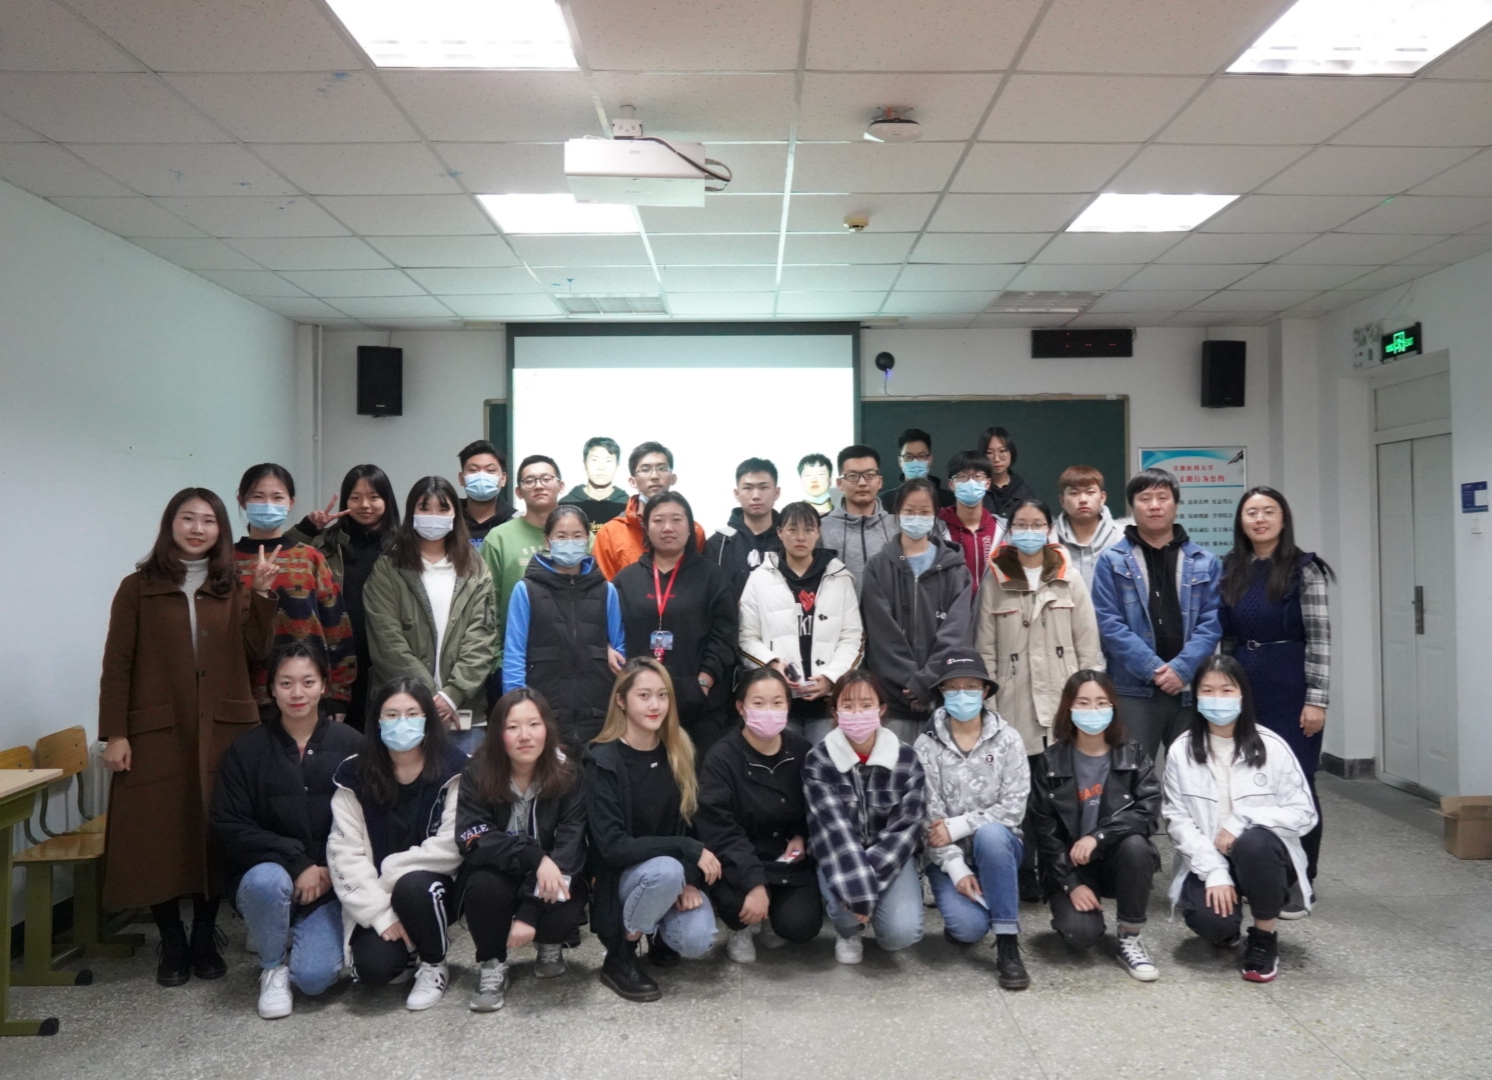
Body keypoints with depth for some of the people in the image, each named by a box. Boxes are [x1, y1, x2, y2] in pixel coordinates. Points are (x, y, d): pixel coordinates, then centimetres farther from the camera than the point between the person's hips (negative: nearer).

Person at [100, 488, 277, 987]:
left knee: (217, 833, 5)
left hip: (225, 730, 2)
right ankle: (172, 943, 17)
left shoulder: (235, 589, 11)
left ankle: (205, 940, 20)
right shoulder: (138, 587, 3)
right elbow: (117, 665, 0)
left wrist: (262, 593, -9)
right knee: (158, 836, 1)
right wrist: (114, 734, -6)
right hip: (157, 732, -2)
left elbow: (256, 652, 0)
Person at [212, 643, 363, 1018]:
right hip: (269, 872, 1)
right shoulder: (246, 749, -2)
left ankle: (311, 938, 19)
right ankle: (272, 966, -4)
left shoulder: (350, 744, -3)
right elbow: (230, 826, -8)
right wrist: (296, 861, -18)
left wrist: (332, 869, -13)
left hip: (331, 882, 0)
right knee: (266, 881, -35)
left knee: (313, 977, -19)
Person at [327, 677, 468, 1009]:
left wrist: (389, 872, -15)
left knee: (412, 886, -34)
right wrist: (381, 913, -17)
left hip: (437, 886, -1)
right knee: (373, 967, -23)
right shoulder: (354, 775, -4)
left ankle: (434, 966, -4)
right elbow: (345, 853, -9)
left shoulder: (454, 770, -11)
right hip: (377, 898, 2)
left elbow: (452, 846, -16)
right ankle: (404, 946, 15)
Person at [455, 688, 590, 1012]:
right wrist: (535, 857, -36)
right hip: (500, 875, 0)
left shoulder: (568, 775, -15)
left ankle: (550, 945, 8)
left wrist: (529, 913, -31)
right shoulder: (478, 773, -13)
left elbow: (568, 849, -21)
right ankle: (492, 965, -4)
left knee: (562, 915, -31)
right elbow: (473, 840, -22)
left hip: (549, 880, 0)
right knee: (483, 886, -33)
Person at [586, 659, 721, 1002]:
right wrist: (688, 849, -25)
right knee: (667, 870, -36)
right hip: (625, 875, -3)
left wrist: (690, 878, -15)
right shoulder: (604, 761, -16)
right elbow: (612, 845, -22)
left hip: (675, 869, 4)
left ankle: (660, 931, 14)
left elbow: (693, 823, 3)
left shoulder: (679, 753, 0)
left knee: (698, 941, -23)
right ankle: (619, 957, -10)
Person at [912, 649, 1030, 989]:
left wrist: (958, 826, -17)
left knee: (991, 834, -35)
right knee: (968, 926, -26)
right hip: (947, 855, 0)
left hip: (997, 846, 1)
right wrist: (957, 868, -20)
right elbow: (929, 818, -9)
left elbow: (1013, 807, -9)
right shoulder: (927, 745, -5)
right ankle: (965, 914, 14)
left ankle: (1007, 945, -22)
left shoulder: (1007, 740, -3)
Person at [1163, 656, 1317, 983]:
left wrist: (1242, 821, -21)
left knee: (1253, 843, -36)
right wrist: (1215, 872, -18)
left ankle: (1264, 938, -9)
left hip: (1264, 856, 0)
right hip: (1208, 861, 1)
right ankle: (1227, 927, 15)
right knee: (1209, 921, -28)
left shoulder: (1271, 747, -7)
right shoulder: (1181, 751, -4)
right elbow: (1178, 819, -8)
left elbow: (1304, 813, -7)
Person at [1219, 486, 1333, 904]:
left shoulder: (1303, 569, -5)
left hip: (1291, 690, -4)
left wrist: (1316, 699, -14)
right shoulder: (1231, 571, 9)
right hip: (1244, 689, 4)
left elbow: (1319, 637, -9)